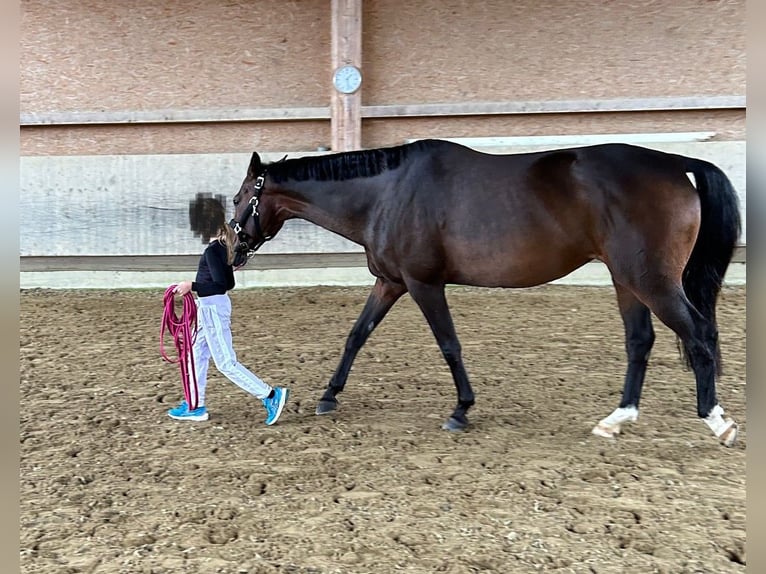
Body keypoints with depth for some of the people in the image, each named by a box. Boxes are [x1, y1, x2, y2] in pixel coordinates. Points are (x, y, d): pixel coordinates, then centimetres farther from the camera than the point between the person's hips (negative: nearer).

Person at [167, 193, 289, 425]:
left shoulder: (212, 251, -19)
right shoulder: (223, 245, 8)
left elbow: (221, 285, -25)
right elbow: (229, 283, 14)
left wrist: (192, 286, -26)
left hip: (212, 308, -10)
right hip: (210, 307, 10)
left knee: (226, 363, -4)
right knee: (198, 354, 18)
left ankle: (271, 394, -3)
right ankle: (196, 406, 29)